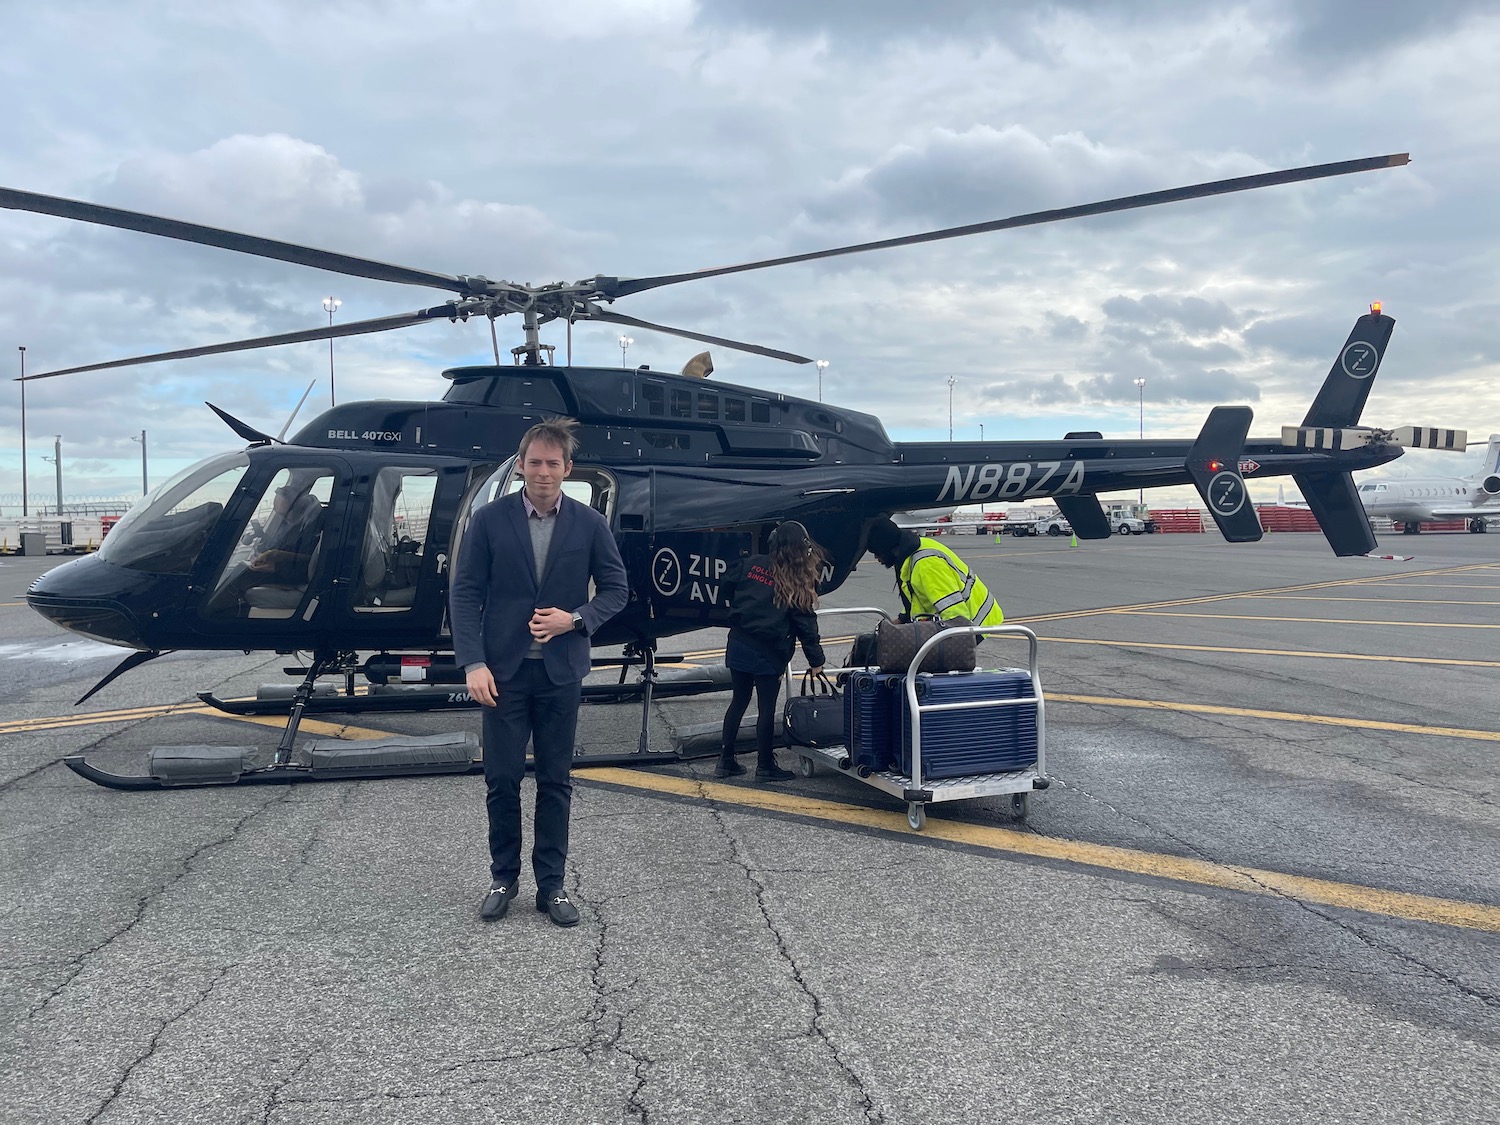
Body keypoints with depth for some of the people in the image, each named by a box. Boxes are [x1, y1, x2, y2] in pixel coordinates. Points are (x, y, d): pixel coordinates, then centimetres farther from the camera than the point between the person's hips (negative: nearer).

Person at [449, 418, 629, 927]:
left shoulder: (590, 524, 0)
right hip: (503, 670, -1)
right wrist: (473, 663, -12)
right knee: (502, 780, 5)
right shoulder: (489, 519, -3)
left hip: (560, 671, 1)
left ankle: (551, 884, 20)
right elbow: (465, 593, -4)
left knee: (556, 782, 8)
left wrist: (574, 619, -12)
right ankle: (503, 878, 24)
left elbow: (615, 589, 6)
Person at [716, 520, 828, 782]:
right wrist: (816, 660, 1)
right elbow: (805, 624, -6)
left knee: (738, 702, 15)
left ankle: (726, 762, 21)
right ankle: (765, 767, 15)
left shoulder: (751, 564, 2)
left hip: (739, 645, 5)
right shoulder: (799, 582, -8)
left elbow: (731, 596, 10)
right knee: (766, 708, 5)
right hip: (768, 653, -5)